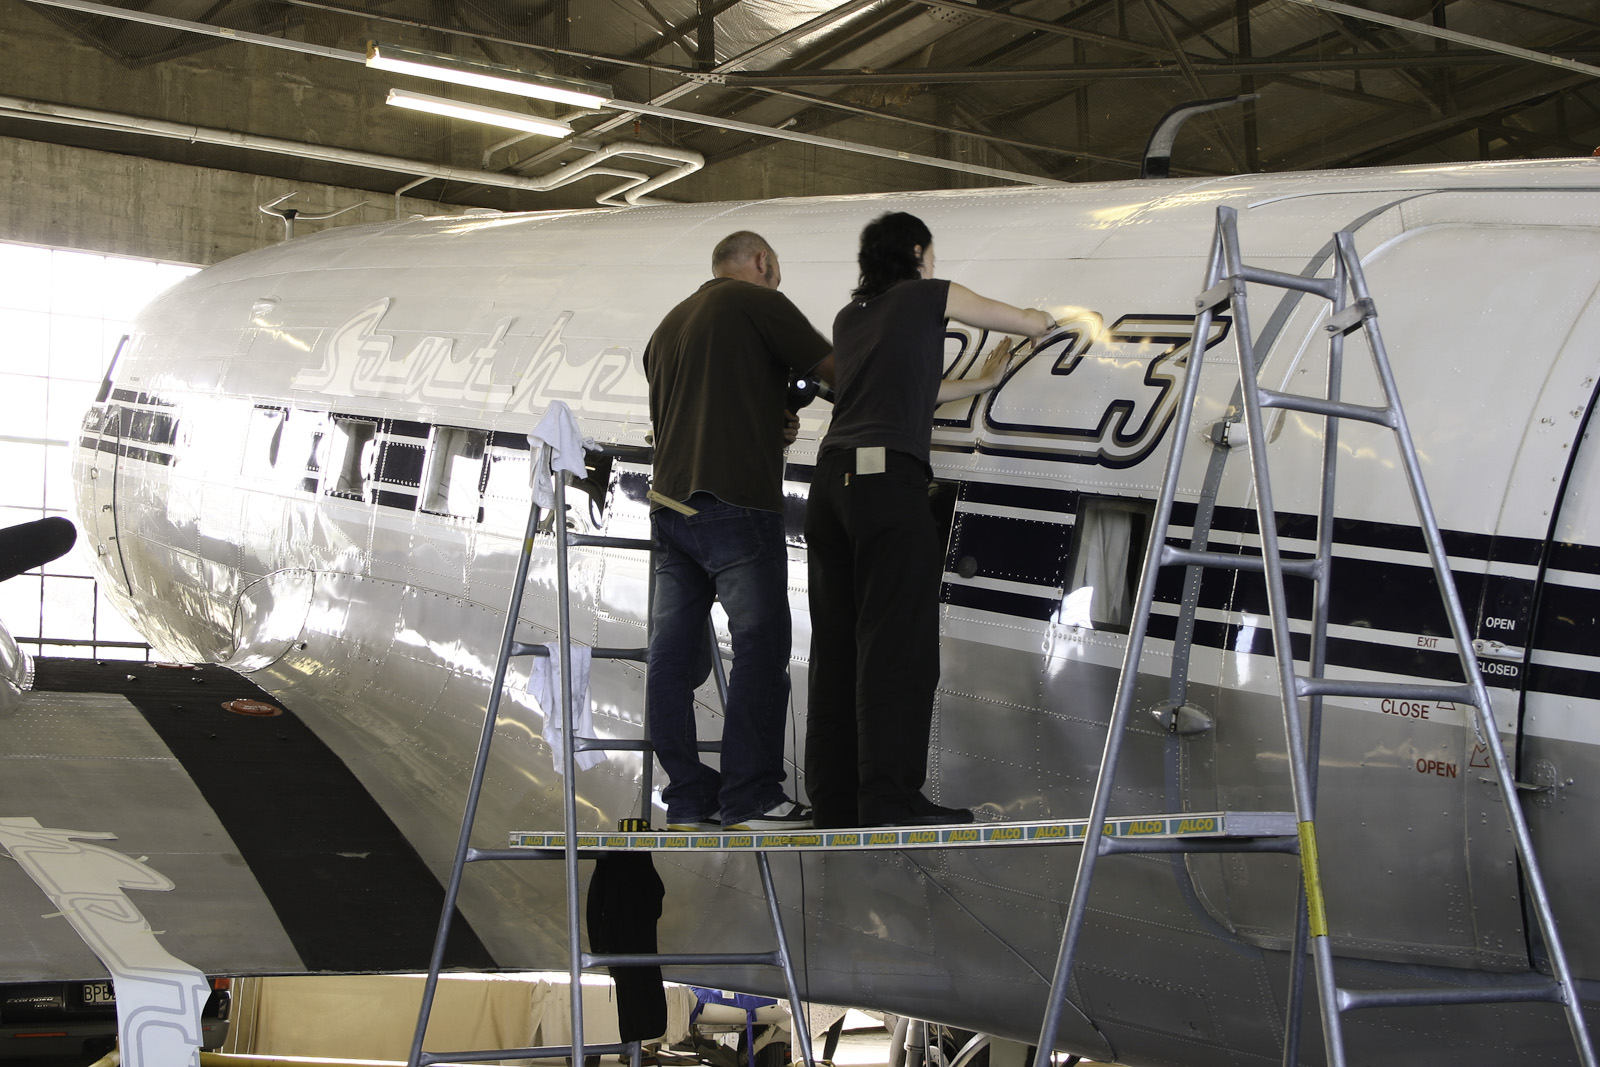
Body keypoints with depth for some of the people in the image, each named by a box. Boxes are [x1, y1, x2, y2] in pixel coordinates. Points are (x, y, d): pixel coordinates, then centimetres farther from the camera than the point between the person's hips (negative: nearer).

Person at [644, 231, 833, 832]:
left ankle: (687, 800, 7)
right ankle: (751, 799, -8)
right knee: (760, 647, -5)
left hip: (669, 505, 8)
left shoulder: (667, 328, 23)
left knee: (674, 656, 5)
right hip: (736, 506, -8)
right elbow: (834, 370, 3)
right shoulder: (757, 302, 1)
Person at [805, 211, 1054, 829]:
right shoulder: (927, 296, 9)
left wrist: (981, 382, 44)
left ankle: (834, 800, 5)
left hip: (832, 476, 7)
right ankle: (889, 802, -13)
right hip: (888, 477, -7)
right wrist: (1035, 321, 41)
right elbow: (1032, 324, 17)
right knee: (897, 645, -9)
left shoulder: (849, 317, 25)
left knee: (837, 647, 5)